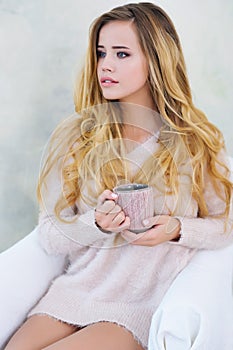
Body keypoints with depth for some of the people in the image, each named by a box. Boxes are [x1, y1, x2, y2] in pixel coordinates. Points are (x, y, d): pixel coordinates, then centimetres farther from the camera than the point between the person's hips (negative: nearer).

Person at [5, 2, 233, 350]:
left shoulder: (198, 142, 2)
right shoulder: (74, 135, 3)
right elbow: (49, 235, 2)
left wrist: (177, 229, -12)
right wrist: (96, 223, -18)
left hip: (146, 304, -1)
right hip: (75, 291, 2)